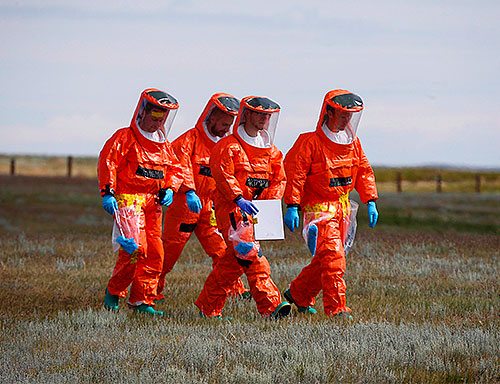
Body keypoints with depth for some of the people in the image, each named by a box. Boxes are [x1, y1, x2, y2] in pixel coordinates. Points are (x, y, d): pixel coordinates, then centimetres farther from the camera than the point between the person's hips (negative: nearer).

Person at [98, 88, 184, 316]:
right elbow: (107, 162, -9)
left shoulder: (163, 144, 20)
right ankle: (114, 292, -1)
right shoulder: (125, 137, -2)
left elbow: (175, 168, 22)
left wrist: (169, 188, 2)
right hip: (128, 199, -7)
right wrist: (107, 193, -17)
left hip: (153, 203, 7)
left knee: (154, 253, 3)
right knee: (136, 247, -20)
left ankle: (142, 300, 10)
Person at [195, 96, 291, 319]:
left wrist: (269, 200, -4)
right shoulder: (229, 146, -5)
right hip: (231, 209, -8)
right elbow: (222, 175, -14)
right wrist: (239, 199, -25)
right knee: (251, 255, -17)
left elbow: (279, 180, 15)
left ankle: (208, 308, 20)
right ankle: (270, 305, -23)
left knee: (234, 261, 10)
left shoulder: (270, 150, 17)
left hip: (255, 211, 8)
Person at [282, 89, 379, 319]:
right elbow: (294, 173, -14)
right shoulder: (310, 142, -13)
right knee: (333, 258, -15)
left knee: (324, 259, 14)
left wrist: (370, 202, 9)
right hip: (318, 209, -8)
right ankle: (336, 309, -13)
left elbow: (364, 171, 17)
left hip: (342, 208, 8)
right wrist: (292, 207, -19)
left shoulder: (353, 142, 9)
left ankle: (299, 295, 33)